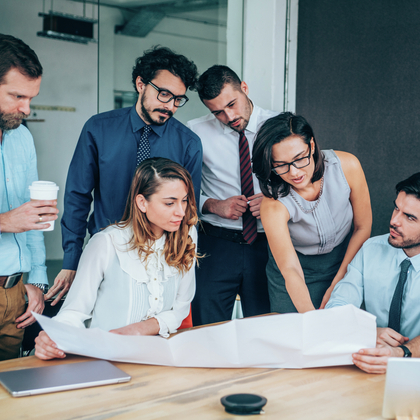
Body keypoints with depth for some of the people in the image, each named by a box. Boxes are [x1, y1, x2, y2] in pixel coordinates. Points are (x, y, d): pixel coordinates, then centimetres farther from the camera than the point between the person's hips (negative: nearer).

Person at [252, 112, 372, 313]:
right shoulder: (274, 204, -30)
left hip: (345, 261, 2)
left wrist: (337, 285, -12)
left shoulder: (347, 166, -23)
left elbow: (363, 227, -10)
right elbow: (290, 271, -32)